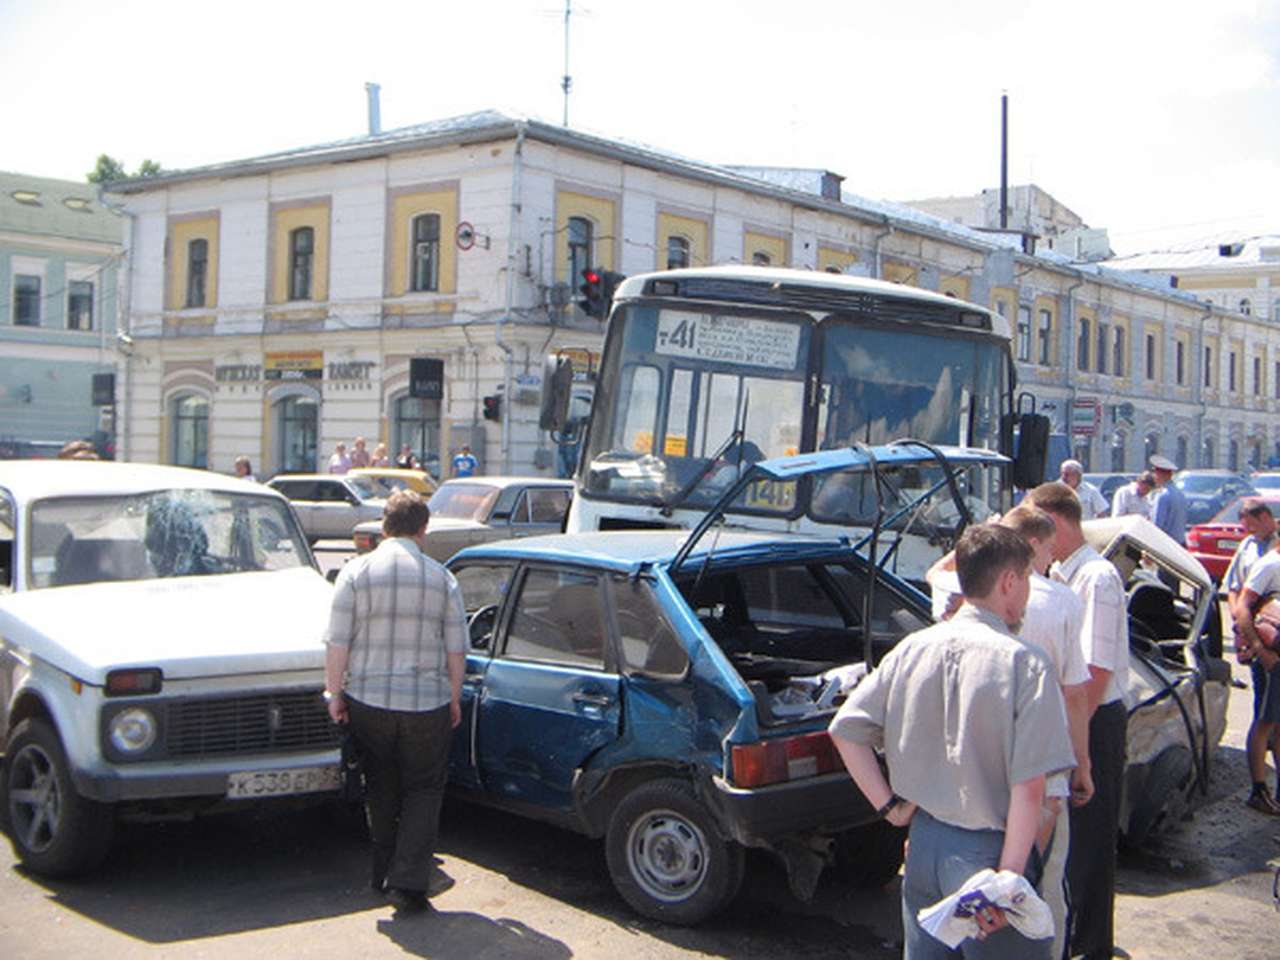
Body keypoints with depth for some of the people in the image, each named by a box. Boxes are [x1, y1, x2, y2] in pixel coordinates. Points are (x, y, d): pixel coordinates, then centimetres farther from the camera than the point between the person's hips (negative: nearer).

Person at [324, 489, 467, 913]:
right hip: (427, 703, -1)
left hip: (368, 702, 1)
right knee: (423, 790, 9)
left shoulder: (356, 572, -5)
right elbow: (456, 650, 1)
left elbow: (338, 644, -7)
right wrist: (454, 699, 12)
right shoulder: (442, 579, -2)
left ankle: (382, 873, 29)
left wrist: (334, 693, 4)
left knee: (381, 788, 18)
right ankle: (409, 881, -1)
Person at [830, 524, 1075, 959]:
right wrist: (1009, 875, -14)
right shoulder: (1024, 663, -15)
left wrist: (890, 805, 5)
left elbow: (847, 731, 1)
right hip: (985, 853, -5)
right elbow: (1029, 786, -18)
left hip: (923, 843, 5)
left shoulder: (912, 648, 0)